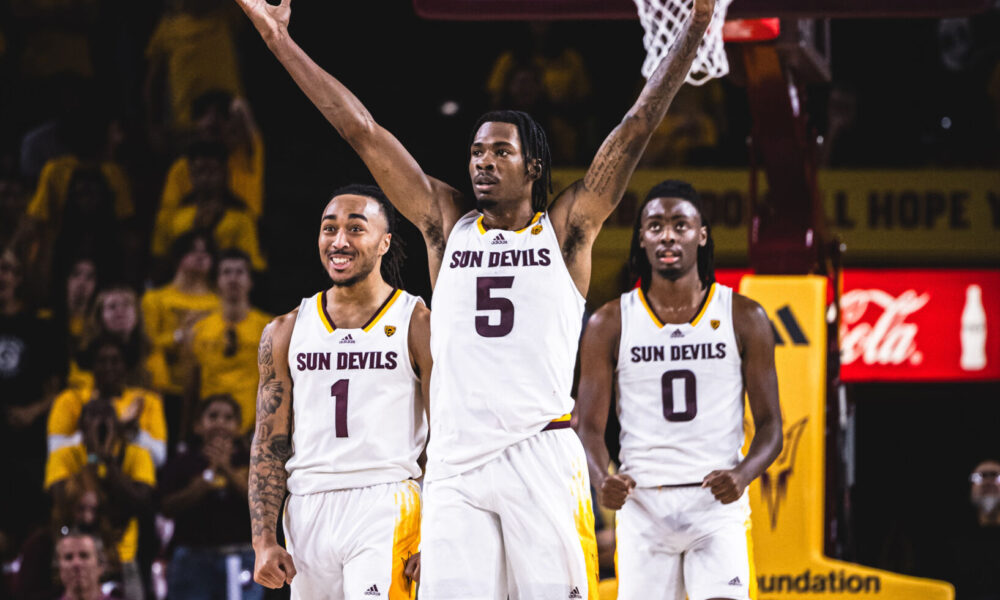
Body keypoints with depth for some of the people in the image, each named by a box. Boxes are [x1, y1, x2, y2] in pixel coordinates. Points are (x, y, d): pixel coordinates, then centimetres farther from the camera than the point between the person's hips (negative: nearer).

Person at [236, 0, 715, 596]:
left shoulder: (565, 229, 9)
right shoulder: (448, 225, 16)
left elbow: (639, 125, 5)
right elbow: (362, 131, 15)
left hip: (540, 455, -2)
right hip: (455, 461, 2)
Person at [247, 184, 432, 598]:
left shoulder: (418, 326, 1)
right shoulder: (286, 333, 13)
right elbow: (269, 447, 13)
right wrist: (264, 541, 2)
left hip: (386, 511, -5)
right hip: (308, 515, 5)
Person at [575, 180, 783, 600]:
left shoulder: (744, 318, 3)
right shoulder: (610, 324, 4)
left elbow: (770, 426, 4)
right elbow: (590, 426, 3)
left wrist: (742, 474, -18)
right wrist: (602, 479, -19)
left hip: (716, 504, -1)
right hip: (642, 502, 1)